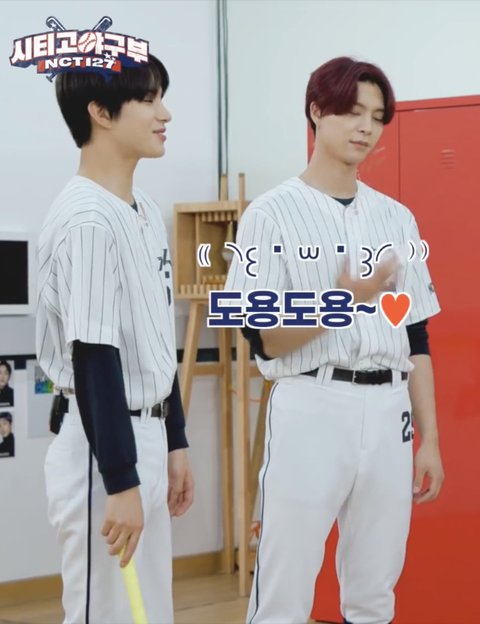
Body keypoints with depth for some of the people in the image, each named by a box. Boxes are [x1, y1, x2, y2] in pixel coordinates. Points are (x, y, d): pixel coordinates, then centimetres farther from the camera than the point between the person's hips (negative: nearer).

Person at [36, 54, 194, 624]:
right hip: (101, 445, -9)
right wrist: (120, 482, -21)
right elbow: (94, 360, -21)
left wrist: (173, 444, 19)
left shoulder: (145, 212, 11)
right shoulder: (86, 219, -18)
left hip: (145, 435, 10)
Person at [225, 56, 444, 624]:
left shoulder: (396, 218, 12)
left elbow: (416, 338, 12)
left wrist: (429, 439, 8)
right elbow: (263, 340, -7)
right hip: (312, 412, -5)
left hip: (387, 416, 5)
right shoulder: (273, 213, -3)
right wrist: (343, 298, -18)